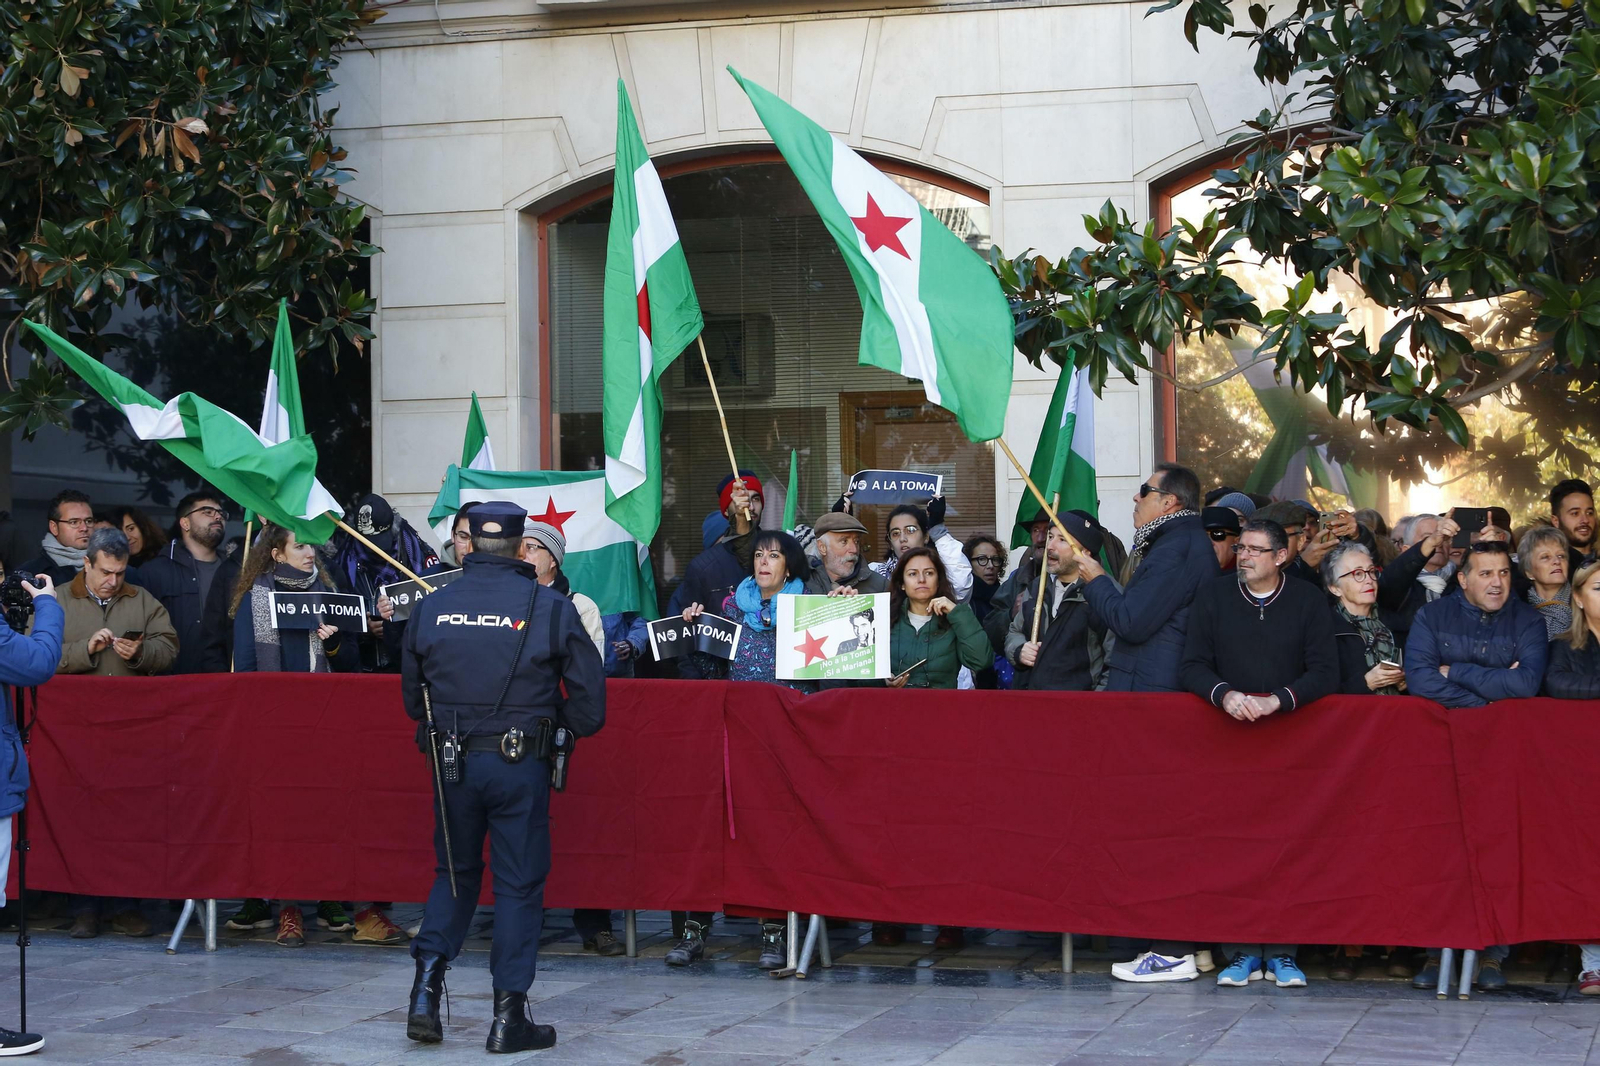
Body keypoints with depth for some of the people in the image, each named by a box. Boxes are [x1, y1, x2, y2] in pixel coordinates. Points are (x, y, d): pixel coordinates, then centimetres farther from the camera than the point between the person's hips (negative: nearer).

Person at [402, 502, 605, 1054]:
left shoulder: (432, 607, 1)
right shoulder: (549, 607, -8)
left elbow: (412, 696, 11)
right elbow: (590, 696, -7)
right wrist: (558, 724, 12)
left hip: (451, 760, 3)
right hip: (520, 764, -3)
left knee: (454, 872, 19)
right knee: (518, 883, 6)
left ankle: (426, 986, 7)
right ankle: (508, 1015, 8)